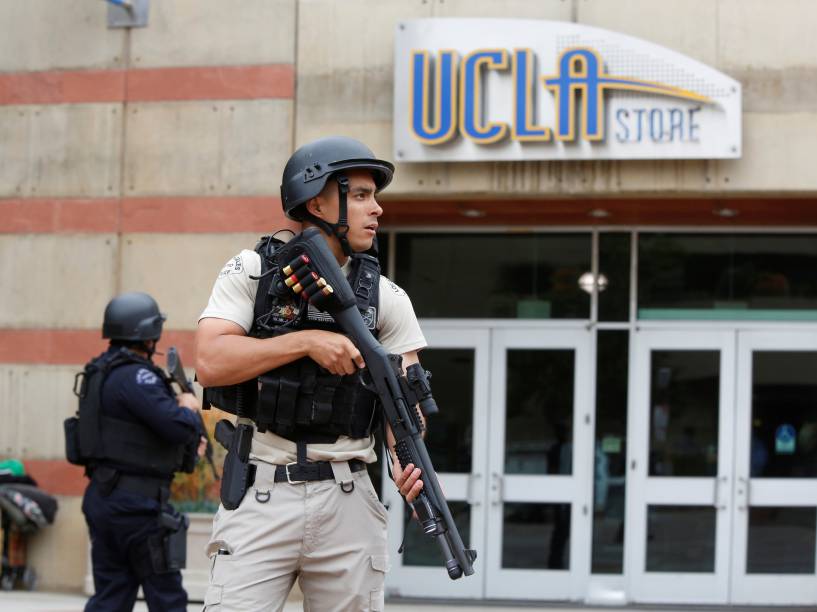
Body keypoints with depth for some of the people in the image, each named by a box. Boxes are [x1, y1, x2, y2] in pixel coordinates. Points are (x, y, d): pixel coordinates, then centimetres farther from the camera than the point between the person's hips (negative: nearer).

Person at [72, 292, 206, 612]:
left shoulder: (101, 372, 14)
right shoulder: (135, 376, -17)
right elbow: (178, 427, -25)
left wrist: (186, 450, 13)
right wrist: (189, 408, -3)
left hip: (103, 498, 9)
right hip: (136, 504, -9)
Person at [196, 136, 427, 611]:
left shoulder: (385, 296, 9)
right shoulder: (252, 273, 2)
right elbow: (211, 363, -10)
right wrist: (307, 341, -16)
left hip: (347, 499, 3)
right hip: (261, 497, -3)